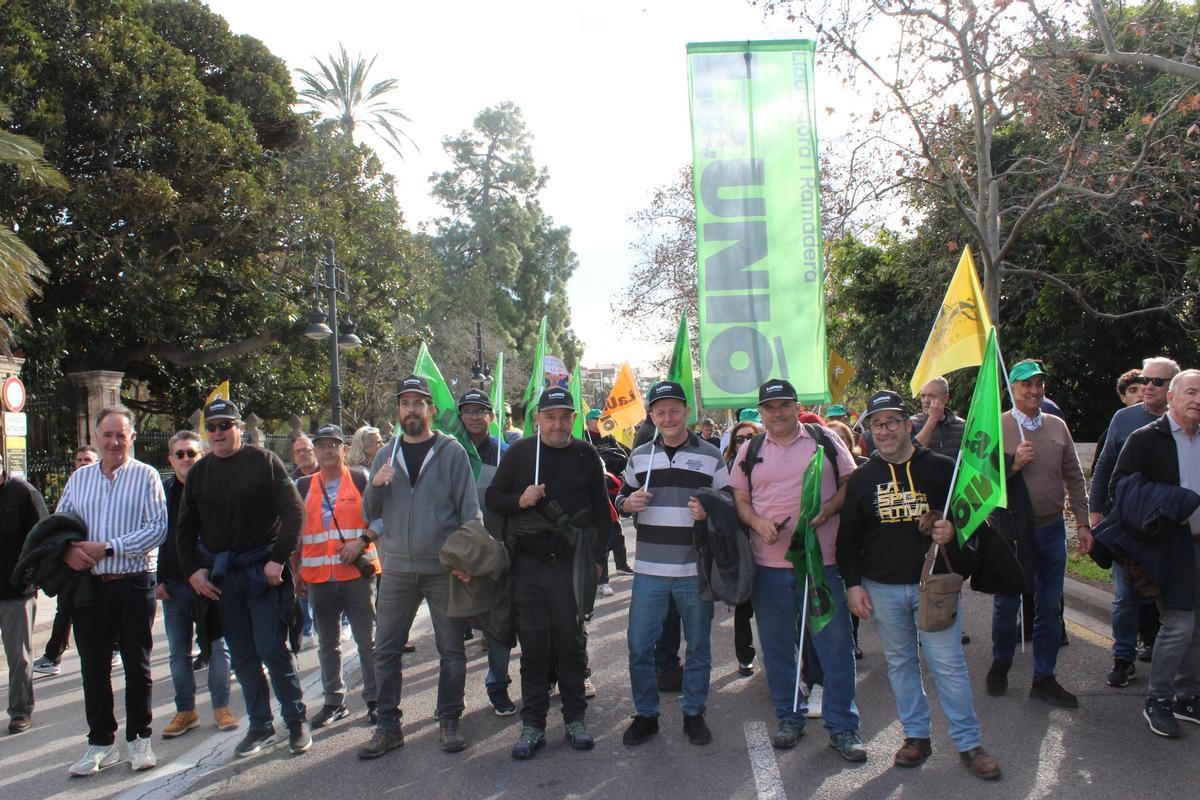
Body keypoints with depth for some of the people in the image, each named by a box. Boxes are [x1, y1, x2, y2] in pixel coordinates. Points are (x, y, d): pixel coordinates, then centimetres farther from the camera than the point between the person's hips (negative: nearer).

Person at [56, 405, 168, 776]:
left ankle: (139, 738, 19)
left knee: (137, 665, 6)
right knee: (93, 667, 9)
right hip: (89, 585, 4)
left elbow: (158, 528, -11)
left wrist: (108, 548, -17)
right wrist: (67, 549, -9)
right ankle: (100, 742, 21)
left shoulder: (146, 476, -2)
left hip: (134, 584, -3)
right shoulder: (79, 478, 11)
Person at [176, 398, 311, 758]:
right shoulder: (199, 472, 10)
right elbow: (186, 528, 16)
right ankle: (259, 725, 19)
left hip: (262, 570, -5)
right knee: (241, 656, 8)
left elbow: (294, 512, -8)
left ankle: (296, 720, 8)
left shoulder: (263, 461, -4)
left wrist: (279, 559, -14)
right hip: (220, 574, 5)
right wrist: (192, 569, 4)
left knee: (271, 648, -6)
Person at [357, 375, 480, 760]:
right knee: (385, 650, 7)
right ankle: (388, 726, 19)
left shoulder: (451, 451, -2)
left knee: (451, 650, 7)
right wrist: (375, 486, -11)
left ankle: (450, 721, 22)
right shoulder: (386, 455, 9)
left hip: (444, 568, -3)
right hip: (397, 569, 3)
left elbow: (469, 508, -4)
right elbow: (370, 513, 9)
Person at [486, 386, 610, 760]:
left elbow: (601, 510, 8)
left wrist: (597, 557, 2)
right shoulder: (518, 453, 4)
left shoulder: (586, 455, 4)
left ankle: (575, 719, 21)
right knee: (533, 645, 5)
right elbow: (492, 497, 9)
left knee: (571, 642, 7)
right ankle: (532, 725, 14)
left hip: (572, 563, 0)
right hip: (528, 564, 0)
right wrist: (519, 500, -11)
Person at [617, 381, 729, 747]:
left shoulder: (710, 455, 0)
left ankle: (694, 714, 27)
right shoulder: (639, 456, 8)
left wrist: (708, 512, -17)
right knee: (639, 646, 5)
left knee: (698, 646, 10)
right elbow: (622, 498, 16)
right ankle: (645, 714, 22)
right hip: (649, 569, 2)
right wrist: (628, 503, -7)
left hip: (695, 570, -2)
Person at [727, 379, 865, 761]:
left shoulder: (825, 441, 4)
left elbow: (850, 484, 5)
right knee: (777, 646, 10)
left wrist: (827, 510, -13)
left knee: (835, 644, 2)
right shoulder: (750, 451, 9)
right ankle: (789, 718, 27)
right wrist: (758, 523, -9)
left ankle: (842, 726, 14)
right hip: (769, 563, 2)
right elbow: (739, 500, 11)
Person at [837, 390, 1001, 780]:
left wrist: (953, 531, -16)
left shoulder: (940, 468, -2)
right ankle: (916, 735, 25)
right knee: (900, 663, 11)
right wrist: (853, 583, 1)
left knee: (948, 664, 0)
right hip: (882, 589, 2)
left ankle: (968, 743, 13)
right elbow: (848, 537, 8)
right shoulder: (862, 478, 4)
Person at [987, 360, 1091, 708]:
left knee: (1049, 607, 10)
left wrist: (1082, 523, 7)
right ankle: (1000, 665, 31)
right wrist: (1013, 464, -23)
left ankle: (1044, 679, 21)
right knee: (1006, 605, 9)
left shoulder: (1057, 426, 6)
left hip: (1051, 528, 4)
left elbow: (1073, 477, 10)